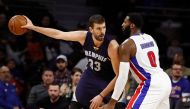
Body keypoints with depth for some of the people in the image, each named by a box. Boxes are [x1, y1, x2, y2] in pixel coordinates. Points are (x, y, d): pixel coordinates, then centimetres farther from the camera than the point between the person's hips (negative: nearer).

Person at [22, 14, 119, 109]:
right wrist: (32, 27, -7)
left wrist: (101, 96, -31)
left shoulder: (112, 46, -33)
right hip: (90, 75, 5)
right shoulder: (84, 36, -20)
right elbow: (58, 34, -8)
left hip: (107, 81, -5)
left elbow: (119, 75, -29)